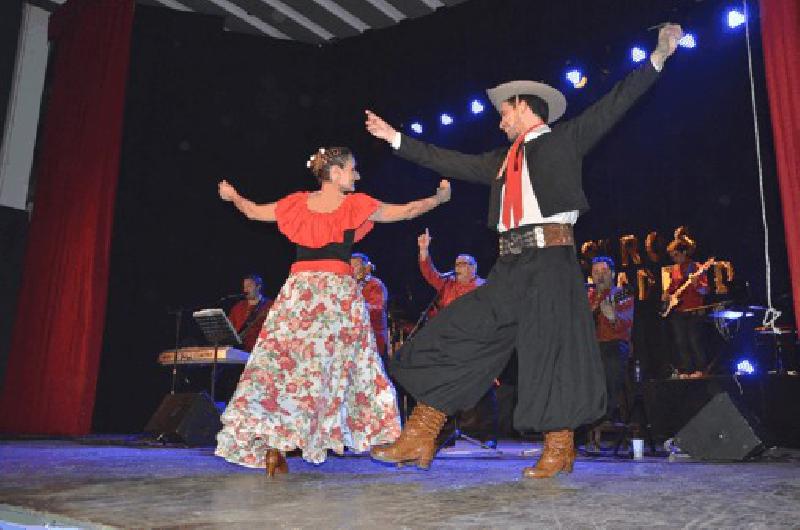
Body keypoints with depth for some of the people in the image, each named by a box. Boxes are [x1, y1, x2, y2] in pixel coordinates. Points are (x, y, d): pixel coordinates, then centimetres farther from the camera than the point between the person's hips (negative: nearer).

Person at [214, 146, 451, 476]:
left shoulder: (297, 203, 8)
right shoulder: (355, 206, 1)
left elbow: (253, 211, 22)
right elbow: (407, 211, 8)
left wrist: (233, 197, 43)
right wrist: (440, 197, 25)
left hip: (298, 289, 2)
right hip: (338, 291, -2)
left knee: (280, 359, 1)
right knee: (340, 362, 9)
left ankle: (271, 443, -9)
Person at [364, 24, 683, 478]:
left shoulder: (566, 139, 10)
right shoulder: (502, 159, 25)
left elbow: (614, 105, 4)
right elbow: (451, 162, 28)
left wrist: (657, 58, -3)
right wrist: (397, 138, 31)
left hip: (551, 258, -6)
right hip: (511, 266, 6)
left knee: (552, 348, -6)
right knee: (457, 336, 1)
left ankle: (559, 450, 9)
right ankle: (419, 439, 5)